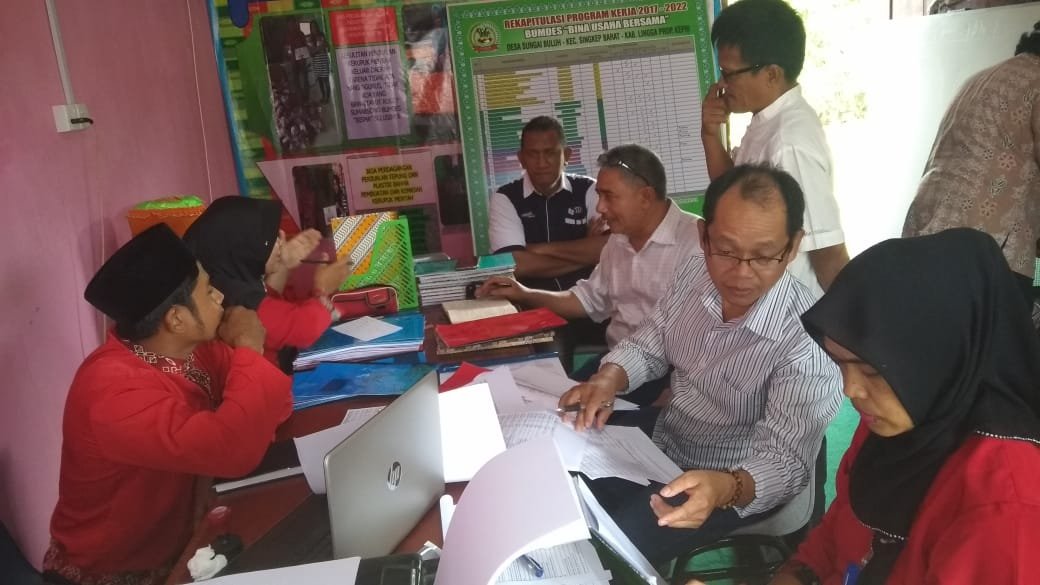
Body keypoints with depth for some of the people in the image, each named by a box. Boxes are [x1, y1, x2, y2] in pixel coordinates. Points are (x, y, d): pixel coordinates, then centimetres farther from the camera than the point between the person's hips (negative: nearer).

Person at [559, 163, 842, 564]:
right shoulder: (695, 274, -10)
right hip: (661, 441, 6)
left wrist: (726, 487, -49)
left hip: (738, 487, -6)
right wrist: (609, 379, -17)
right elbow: (649, 344, 4)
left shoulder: (806, 339, -30)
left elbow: (785, 462, -28)